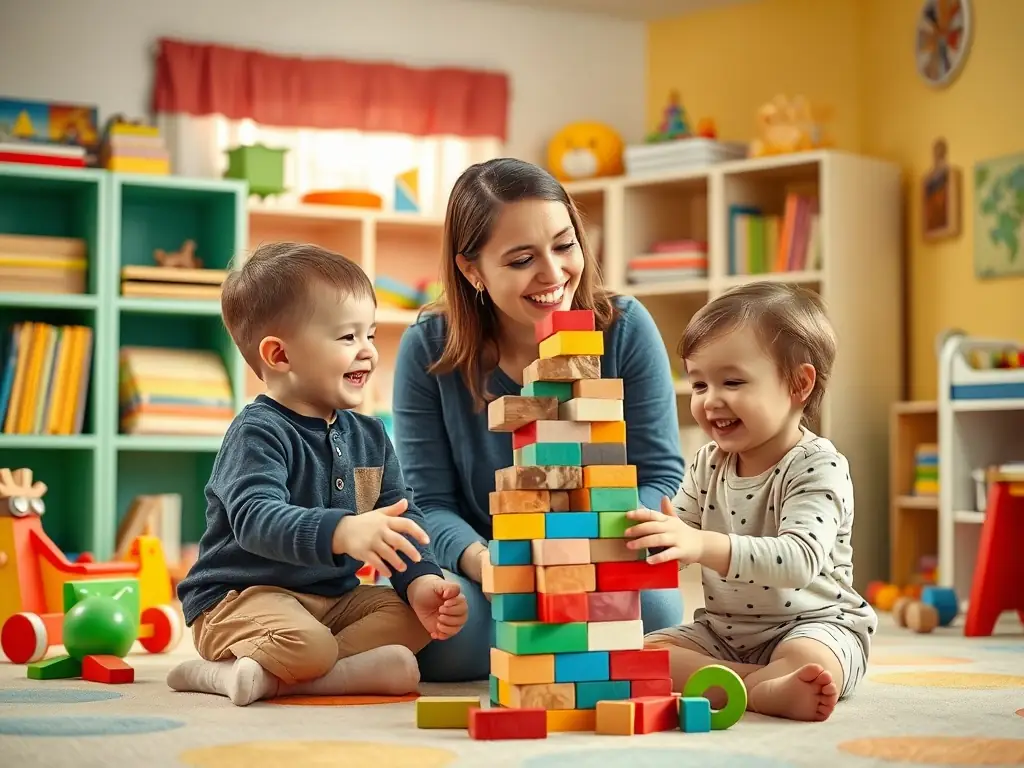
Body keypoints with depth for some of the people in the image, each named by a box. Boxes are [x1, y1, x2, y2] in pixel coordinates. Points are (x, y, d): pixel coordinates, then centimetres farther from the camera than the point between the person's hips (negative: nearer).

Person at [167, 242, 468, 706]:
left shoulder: (369, 436, 10)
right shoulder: (258, 434, -15)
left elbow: (402, 520, 8)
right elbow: (255, 519, -31)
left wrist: (421, 582, -12)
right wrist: (342, 533, -46)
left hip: (335, 599, 10)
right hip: (241, 597, -9)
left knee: (414, 617, -12)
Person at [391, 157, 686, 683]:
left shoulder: (625, 329, -5)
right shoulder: (427, 349, -5)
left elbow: (661, 477, -4)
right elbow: (428, 500, -6)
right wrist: (479, 560, -28)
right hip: (484, 582, 0)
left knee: (652, 605, -33)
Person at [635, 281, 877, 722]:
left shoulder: (817, 467, -17)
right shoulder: (707, 465, 5)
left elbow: (801, 559, -34)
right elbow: (673, 549, 8)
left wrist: (704, 546, -48)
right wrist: (637, 535, -17)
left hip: (815, 625, -7)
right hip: (722, 632, 7)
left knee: (810, 662, -39)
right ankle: (770, 686, -24)